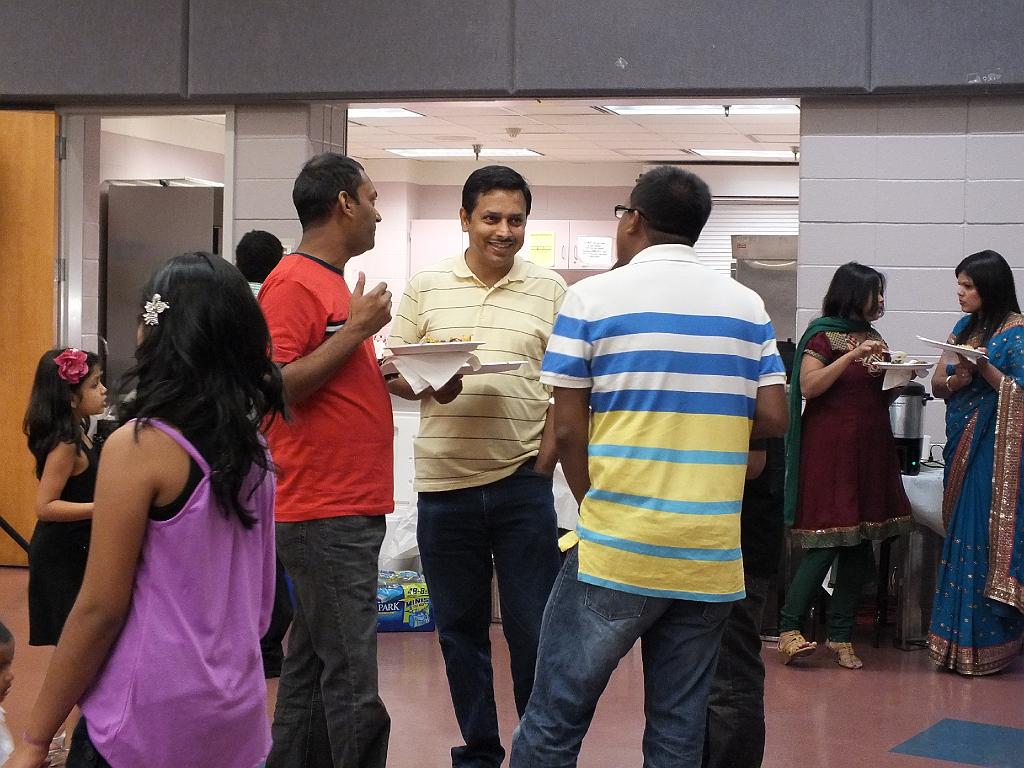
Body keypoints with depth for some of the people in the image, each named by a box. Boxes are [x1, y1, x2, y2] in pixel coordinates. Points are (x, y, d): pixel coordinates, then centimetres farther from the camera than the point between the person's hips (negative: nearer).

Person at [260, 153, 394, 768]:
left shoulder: (334, 283, 18)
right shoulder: (294, 284, -12)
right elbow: (275, 388, -20)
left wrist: (389, 370, 8)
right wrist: (356, 330, -17)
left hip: (350, 508, 10)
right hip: (327, 513, -10)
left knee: (312, 665, 14)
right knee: (351, 684, -7)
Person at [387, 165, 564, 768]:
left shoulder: (550, 291, 3)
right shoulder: (426, 288, 6)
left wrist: (544, 463, -6)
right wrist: (427, 387, -14)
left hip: (522, 483, -2)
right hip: (444, 482, 2)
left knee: (533, 628, 2)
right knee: (460, 628, 11)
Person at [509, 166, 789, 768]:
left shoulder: (593, 297, -2)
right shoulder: (747, 305, 7)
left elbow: (568, 427, -5)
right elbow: (773, 418, 4)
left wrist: (594, 507, 8)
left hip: (617, 551, -3)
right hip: (713, 554, 4)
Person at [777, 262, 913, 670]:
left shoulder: (873, 337, 17)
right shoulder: (823, 335, -4)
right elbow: (809, 387, -15)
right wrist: (853, 356, -19)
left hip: (870, 450, 7)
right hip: (830, 448, -7)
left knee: (860, 546, 5)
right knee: (827, 541, -12)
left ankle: (841, 636, 11)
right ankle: (788, 629, -5)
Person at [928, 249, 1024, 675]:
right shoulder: (964, 327, 13)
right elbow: (937, 385, 10)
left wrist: (984, 369, -22)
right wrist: (959, 378, -10)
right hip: (962, 445, 7)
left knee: (983, 538, -6)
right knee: (961, 537, 8)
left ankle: (980, 642, 1)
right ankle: (959, 639, 15)